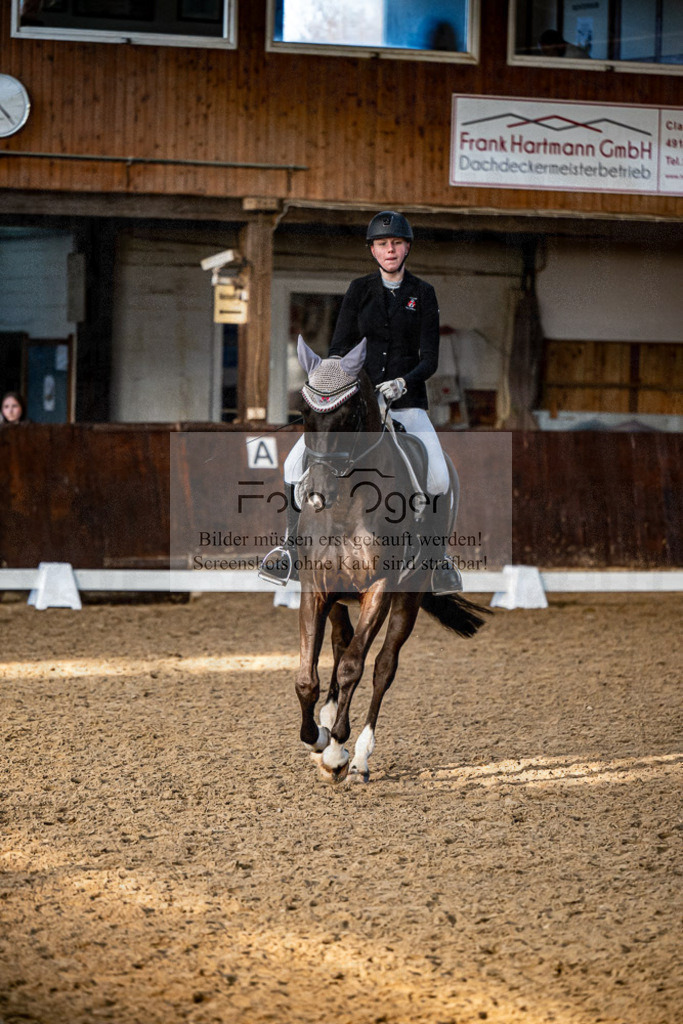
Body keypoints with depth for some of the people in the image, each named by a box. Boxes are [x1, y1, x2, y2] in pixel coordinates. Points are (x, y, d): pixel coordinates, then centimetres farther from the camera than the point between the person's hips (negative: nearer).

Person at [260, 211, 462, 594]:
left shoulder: (423, 293, 3)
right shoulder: (360, 289, 7)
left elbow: (430, 359, -2)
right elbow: (340, 346, 6)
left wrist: (403, 383, -20)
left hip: (406, 401, -2)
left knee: (438, 476, -24)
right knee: (298, 461, -14)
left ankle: (441, 562, -7)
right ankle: (291, 550, -1)